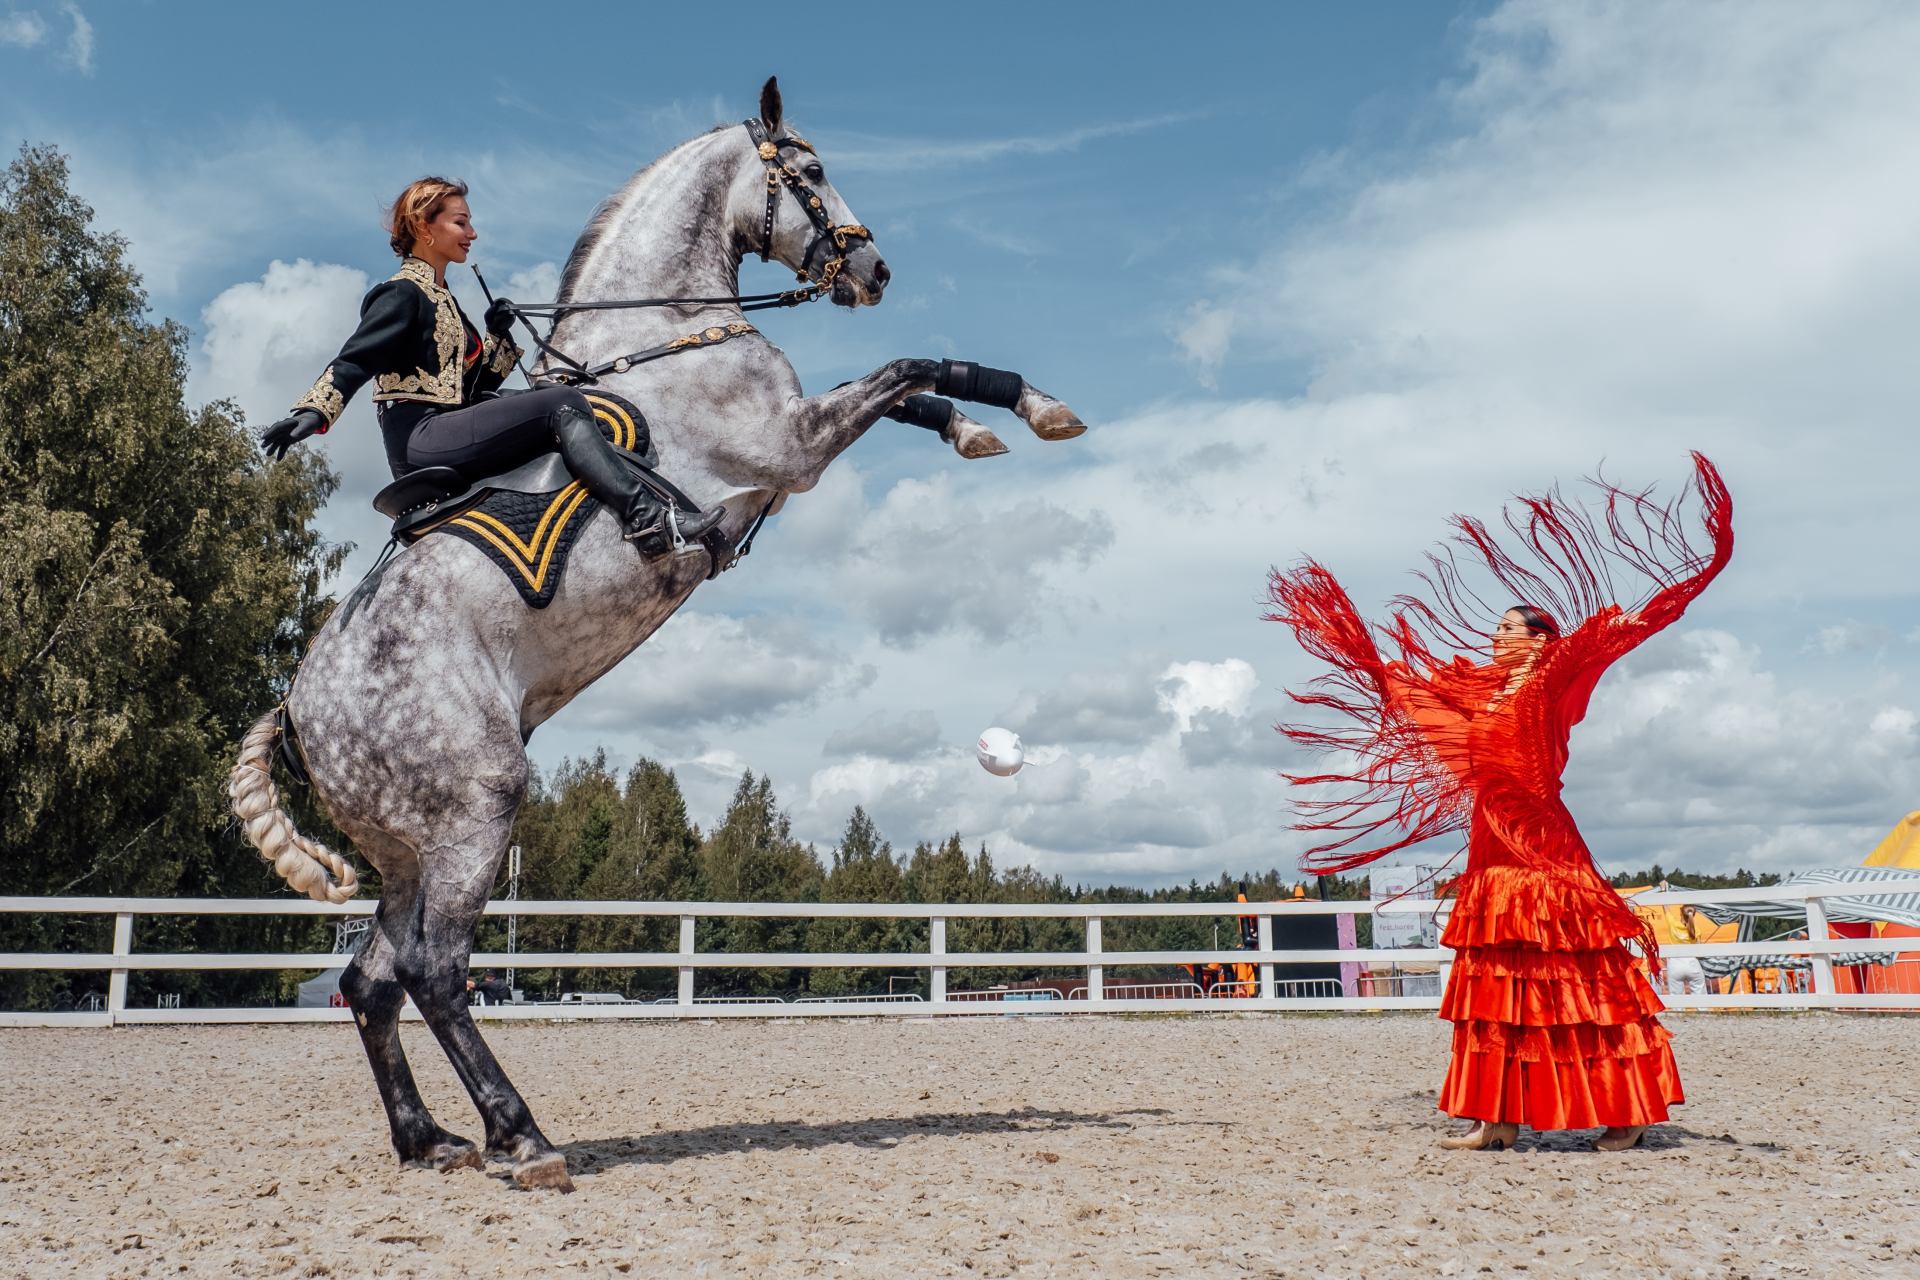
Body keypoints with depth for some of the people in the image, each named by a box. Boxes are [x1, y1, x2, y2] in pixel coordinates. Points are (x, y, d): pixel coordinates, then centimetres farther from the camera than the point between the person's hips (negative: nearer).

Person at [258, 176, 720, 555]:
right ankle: (647, 514, -34)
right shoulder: (402, 294, -2)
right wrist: (312, 411, -31)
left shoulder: (439, 300, 25)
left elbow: (473, 384, 22)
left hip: (448, 433, 10)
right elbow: (354, 362, -15)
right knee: (562, 403, -21)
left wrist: (498, 335, 9)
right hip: (421, 437, -10)